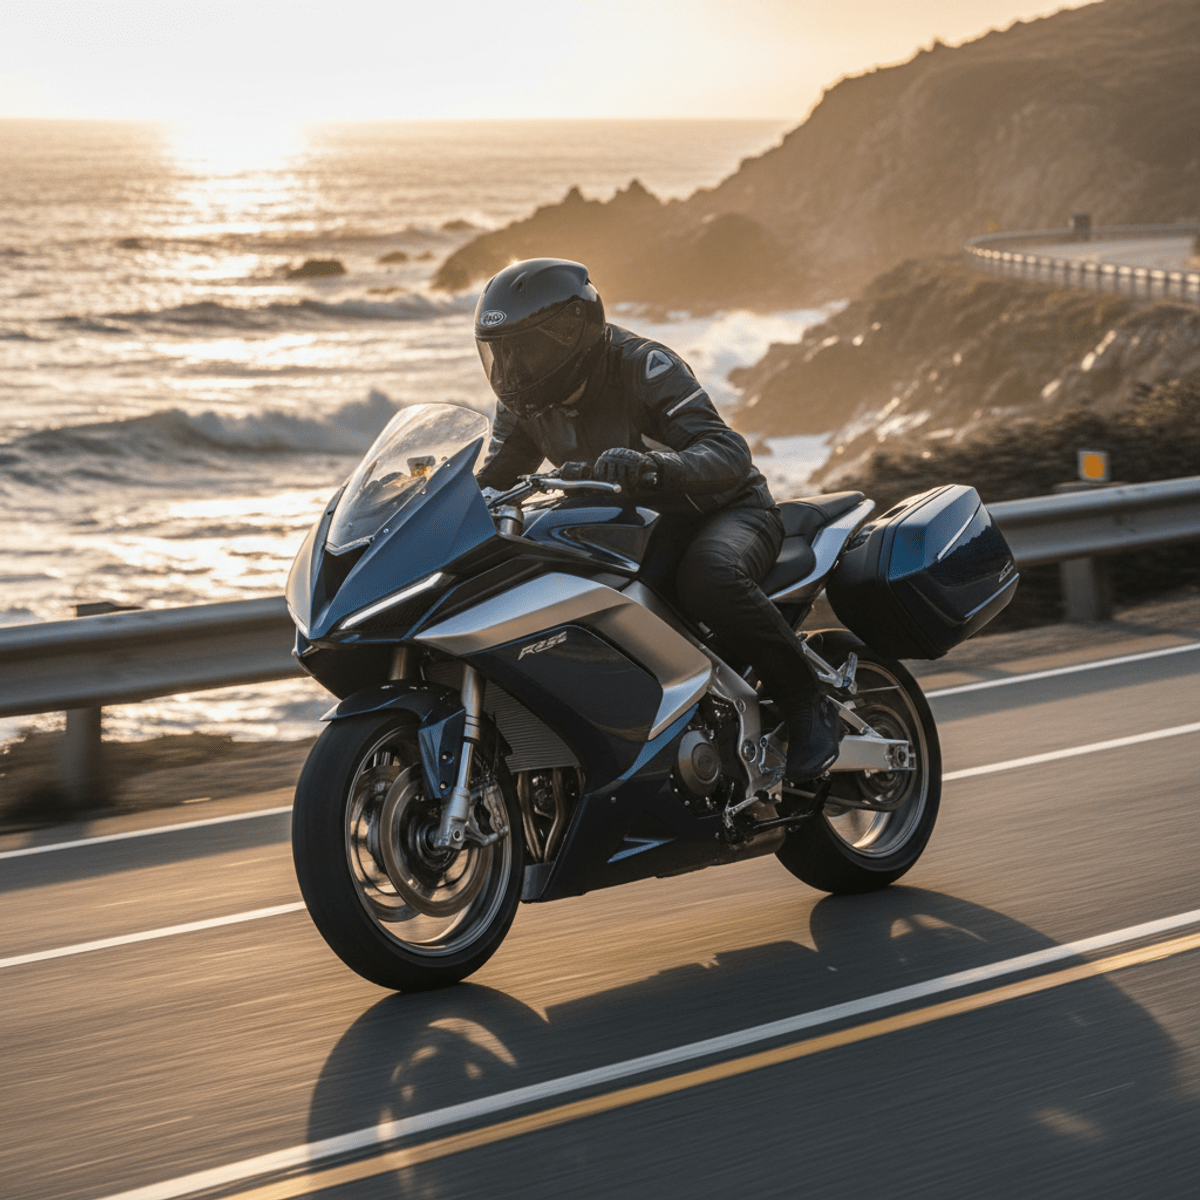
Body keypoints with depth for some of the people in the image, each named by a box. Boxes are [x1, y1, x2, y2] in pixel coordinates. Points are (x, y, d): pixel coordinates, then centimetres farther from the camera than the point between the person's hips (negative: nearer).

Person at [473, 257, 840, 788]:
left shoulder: (643, 367, -23)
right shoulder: (528, 401, -2)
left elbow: (728, 453, -34)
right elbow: (491, 480, 8)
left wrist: (651, 465, -54)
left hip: (725, 511, -7)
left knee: (707, 577, -41)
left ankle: (807, 703, -23)